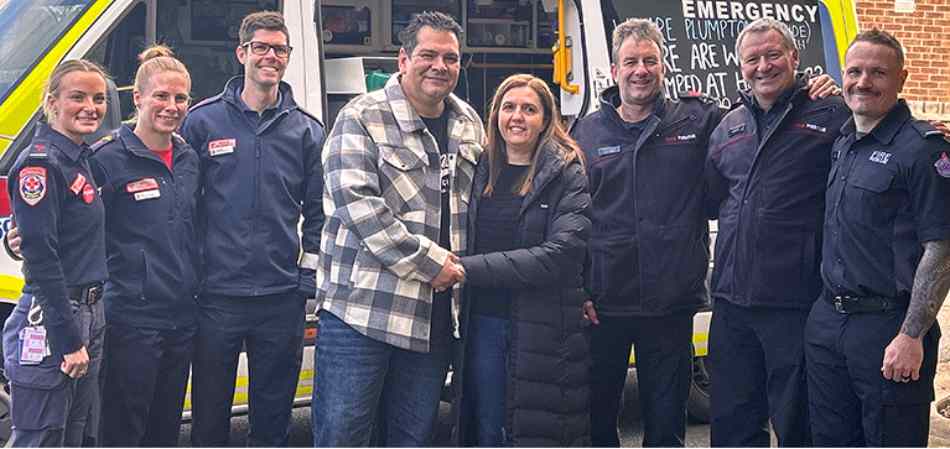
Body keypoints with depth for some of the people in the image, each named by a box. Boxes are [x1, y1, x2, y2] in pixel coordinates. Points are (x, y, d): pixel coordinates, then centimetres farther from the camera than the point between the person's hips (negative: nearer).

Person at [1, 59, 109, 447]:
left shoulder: (82, 160, 13)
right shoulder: (39, 163, -14)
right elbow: (41, 257, -19)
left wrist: (86, 333, 13)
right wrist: (70, 340, -20)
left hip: (88, 318, 9)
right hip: (49, 326, -9)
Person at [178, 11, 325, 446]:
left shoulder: (306, 129, 8)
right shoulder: (202, 120, 3)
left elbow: (317, 210, 9)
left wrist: (308, 275, 3)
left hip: (282, 296, 2)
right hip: (217, 293, -1)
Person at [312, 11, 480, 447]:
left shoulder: (469, 125, 14)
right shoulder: (362, 117, -6)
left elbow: (475, 205, 23)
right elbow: (355, 202, -17)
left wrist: (459, 267, 7)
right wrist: (430, 262, -16)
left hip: (435, 314, 6)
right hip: (361, 308, -5)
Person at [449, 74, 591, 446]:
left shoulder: (567, 174, -5)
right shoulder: (482, 168, 10)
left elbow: (561, 254, -17)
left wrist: (468, 269, -17)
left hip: (543, 328, -4)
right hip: (482, 322, 4)